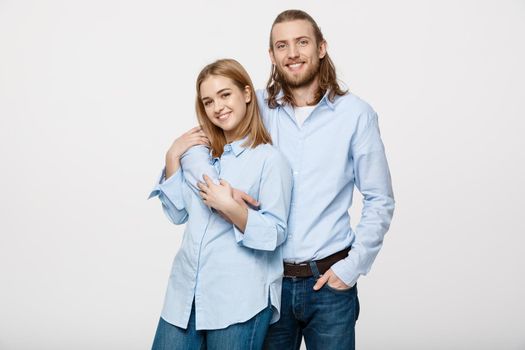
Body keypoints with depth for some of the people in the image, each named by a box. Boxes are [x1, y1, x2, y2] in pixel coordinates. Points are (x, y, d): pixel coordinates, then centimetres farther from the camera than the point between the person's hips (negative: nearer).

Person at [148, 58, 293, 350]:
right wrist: (173, 158, 3)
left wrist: (230, 208, -23)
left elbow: (275, 234, -11)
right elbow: (178, 214, 10)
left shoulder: (270, 159, -8)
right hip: (186, 292, 6)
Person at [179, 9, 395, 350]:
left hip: (329, 280, -1)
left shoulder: (356, 113, -3)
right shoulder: (257, 107, 1)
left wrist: (353, 267, -6)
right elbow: (192, 145, -1)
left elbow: (380, 201, 1)